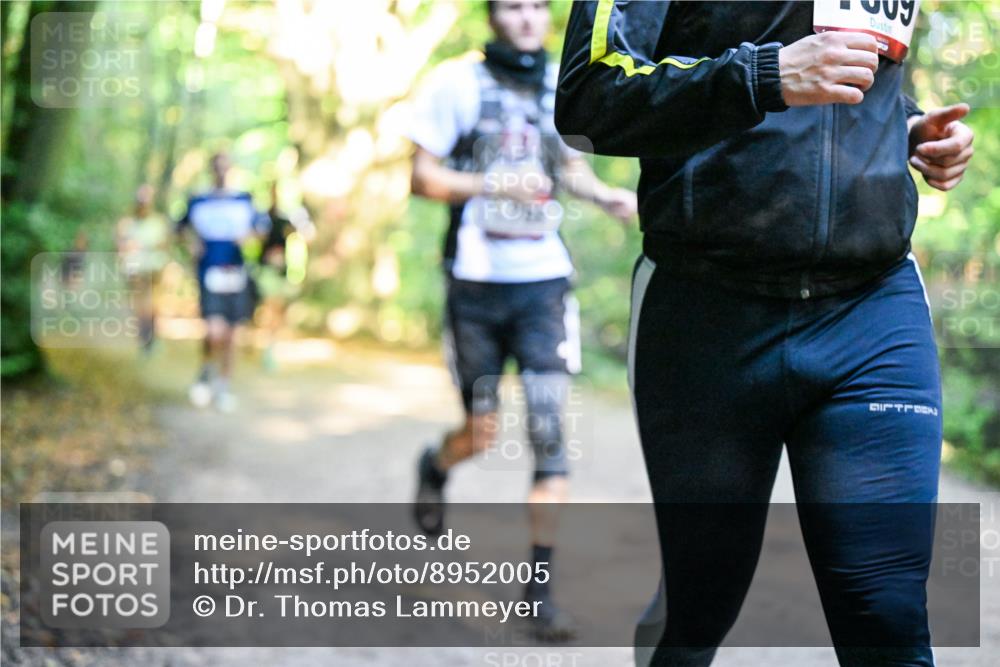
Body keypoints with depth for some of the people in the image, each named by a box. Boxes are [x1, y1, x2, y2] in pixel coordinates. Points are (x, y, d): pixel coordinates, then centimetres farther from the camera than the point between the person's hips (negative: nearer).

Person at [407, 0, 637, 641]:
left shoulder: (566, 84, 6)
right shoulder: (458, 82, -5)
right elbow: (423, 177, -4)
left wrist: (609, 195, -3)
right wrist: (494, 186, -20)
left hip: (544, 281, 2)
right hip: (476, 281, -2)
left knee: (551, 432, -7)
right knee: (483, 435, 6)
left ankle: (541, 583, 2)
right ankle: (437, 466, 43)